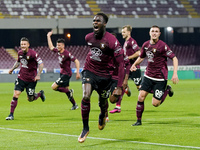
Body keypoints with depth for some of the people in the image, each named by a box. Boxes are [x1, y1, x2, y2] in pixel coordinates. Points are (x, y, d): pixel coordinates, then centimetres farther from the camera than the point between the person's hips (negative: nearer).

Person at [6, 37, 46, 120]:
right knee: (16, 95, -10)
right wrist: (12, 69, 9)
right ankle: (11, 114, -4)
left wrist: (38, 75, -25)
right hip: (21, 77, 4)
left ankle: (40, 94, 38)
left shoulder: (33, 53, -17)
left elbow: (41, 64, -16)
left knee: (30, 99, 5)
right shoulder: (20, 52, 2)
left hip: (31, 79, -4)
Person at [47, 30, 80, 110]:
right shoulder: (57, 51, 2)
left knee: (54, 87, -13)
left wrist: (77, 73, -23)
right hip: (62, 73, 8)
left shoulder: (67, 54, -20)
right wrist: (48, 36, 21)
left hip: (66, 74, -8)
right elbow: (51, 47, 21)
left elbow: (76, 61, -20)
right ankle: (74, 105, 20)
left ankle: (69, 92, -4)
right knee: (65, 89, 11)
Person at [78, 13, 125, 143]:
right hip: (89, 71, 2)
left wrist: (119, 87, -21)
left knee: (103, 103, 12)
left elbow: (121, 64, -18)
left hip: (104, 76, -2)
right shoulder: (89, 37, -4)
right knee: (86, 97, -19)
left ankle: (103, 116, 52)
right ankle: (85, 128, -5)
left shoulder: (112, 41, -20)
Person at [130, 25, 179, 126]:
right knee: (141, 97, -9)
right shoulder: (146, 45, 4)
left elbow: (174, 58, -12)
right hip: (148, 76, 5)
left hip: (160, 78, -5)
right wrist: (134, 64, 3)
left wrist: (175, 74, -21)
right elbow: (141, 57, 22)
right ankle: (139, 120, 6)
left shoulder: (162, 46, -14)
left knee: (155, 104, -6)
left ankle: (167, 90, 22)